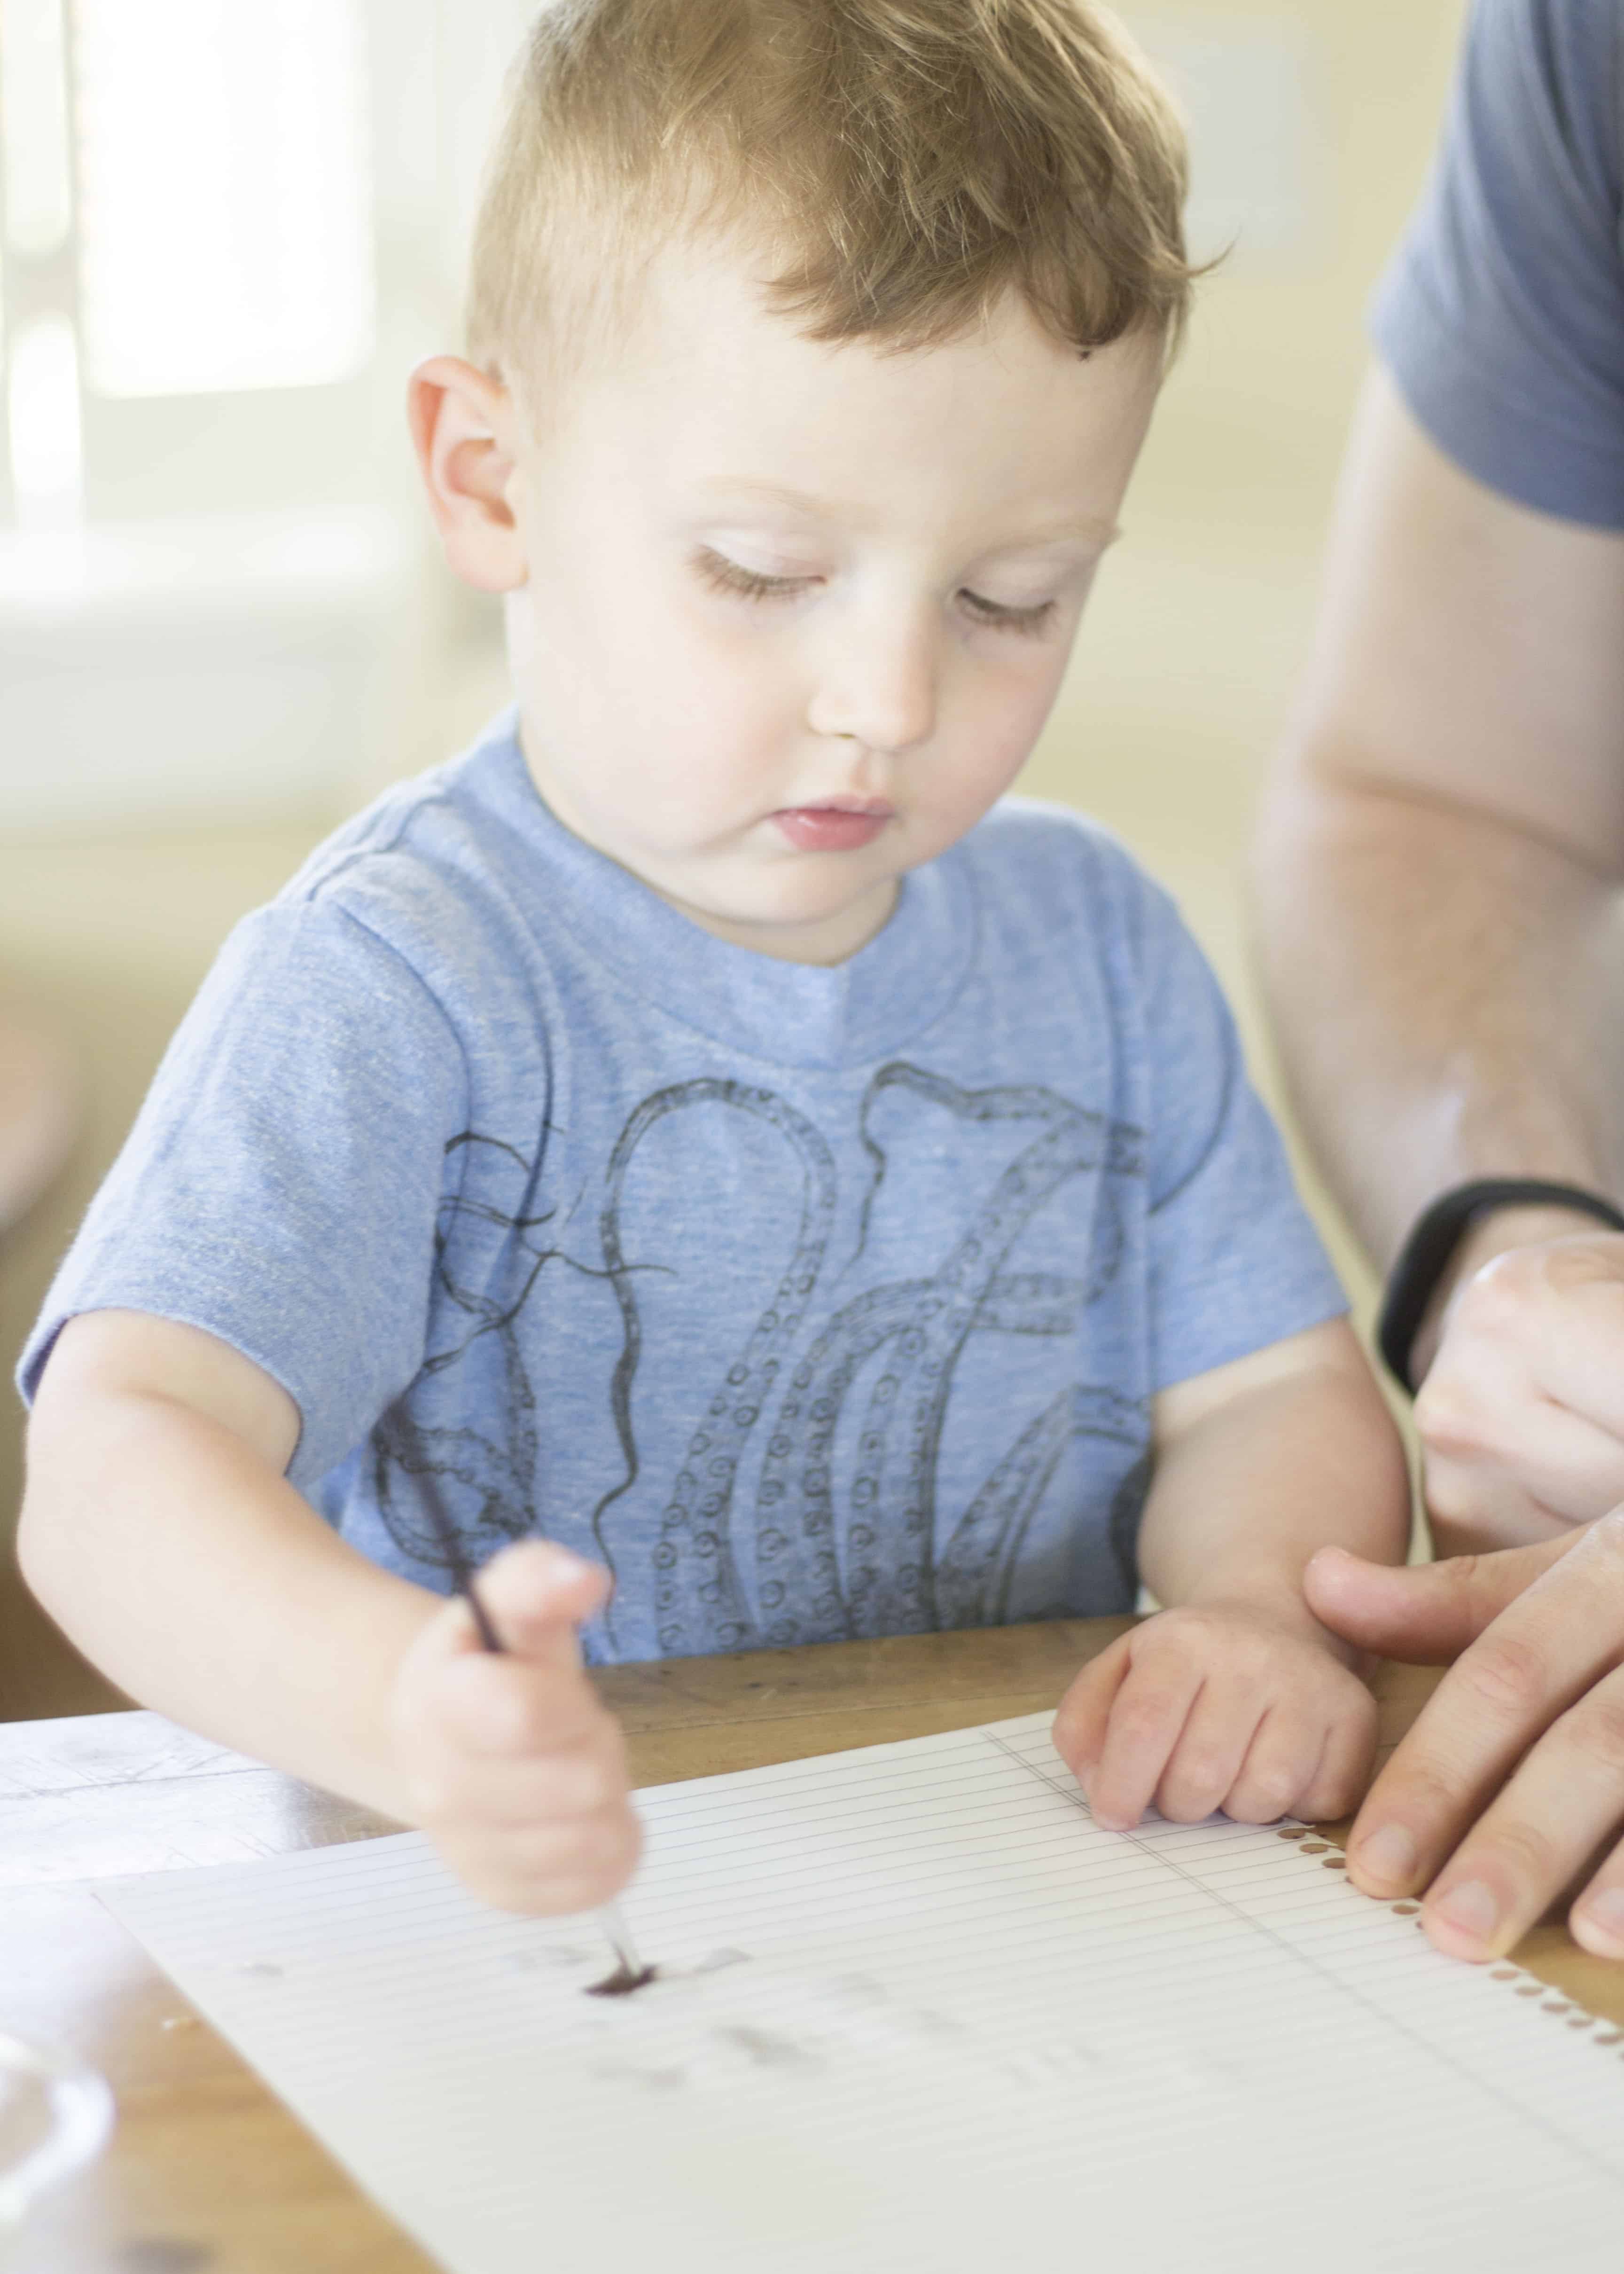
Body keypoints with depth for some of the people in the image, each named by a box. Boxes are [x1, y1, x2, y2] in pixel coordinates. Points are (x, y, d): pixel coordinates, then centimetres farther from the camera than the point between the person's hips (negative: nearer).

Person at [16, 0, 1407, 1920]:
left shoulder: (1088, 939, 7)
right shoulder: (391, 985, -14)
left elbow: (1271, 1392, 10)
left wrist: (1261, 1613, -13)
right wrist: (395, 1705, -46)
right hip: (554, 1949, -4)